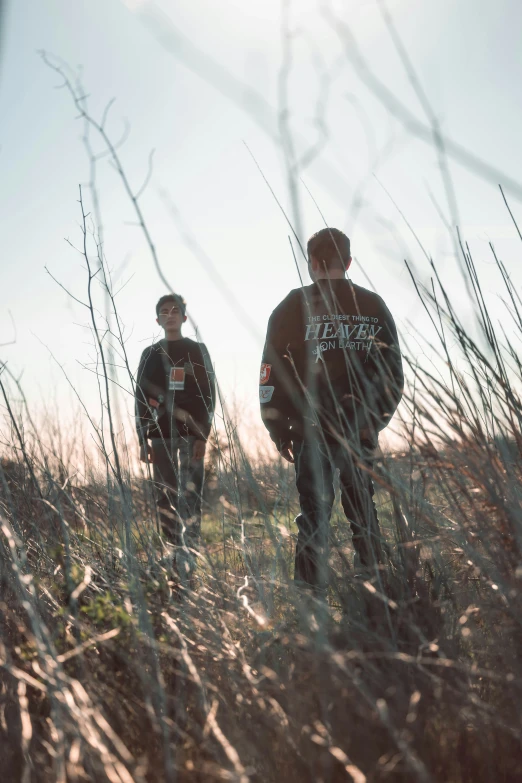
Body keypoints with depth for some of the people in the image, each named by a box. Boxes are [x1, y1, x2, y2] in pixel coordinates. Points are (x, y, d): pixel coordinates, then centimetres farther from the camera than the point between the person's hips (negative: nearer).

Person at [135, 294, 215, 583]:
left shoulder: (197, 351, 7)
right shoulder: (151, 354, 13)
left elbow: (208, 394, 1)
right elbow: (141, 399, 11)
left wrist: (202, 436, -9)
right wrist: (143, 439, 3)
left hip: (190, 433, -3)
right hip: (160, 434, 3)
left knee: (189, 496, -9)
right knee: (165, 497, 3)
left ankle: (188, 555, -12)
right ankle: (173, 554, 10)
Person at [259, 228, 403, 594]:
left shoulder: (294, 307, -2)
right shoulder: (374, 306, 7)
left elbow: (272, 373, -4)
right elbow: (393, 373, 10)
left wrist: (279, 430, 3)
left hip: (311, 429, -2)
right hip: (360, 428, 2)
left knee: (314, 506, 3)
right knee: (361, 500, 16)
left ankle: (311, 587, 2)